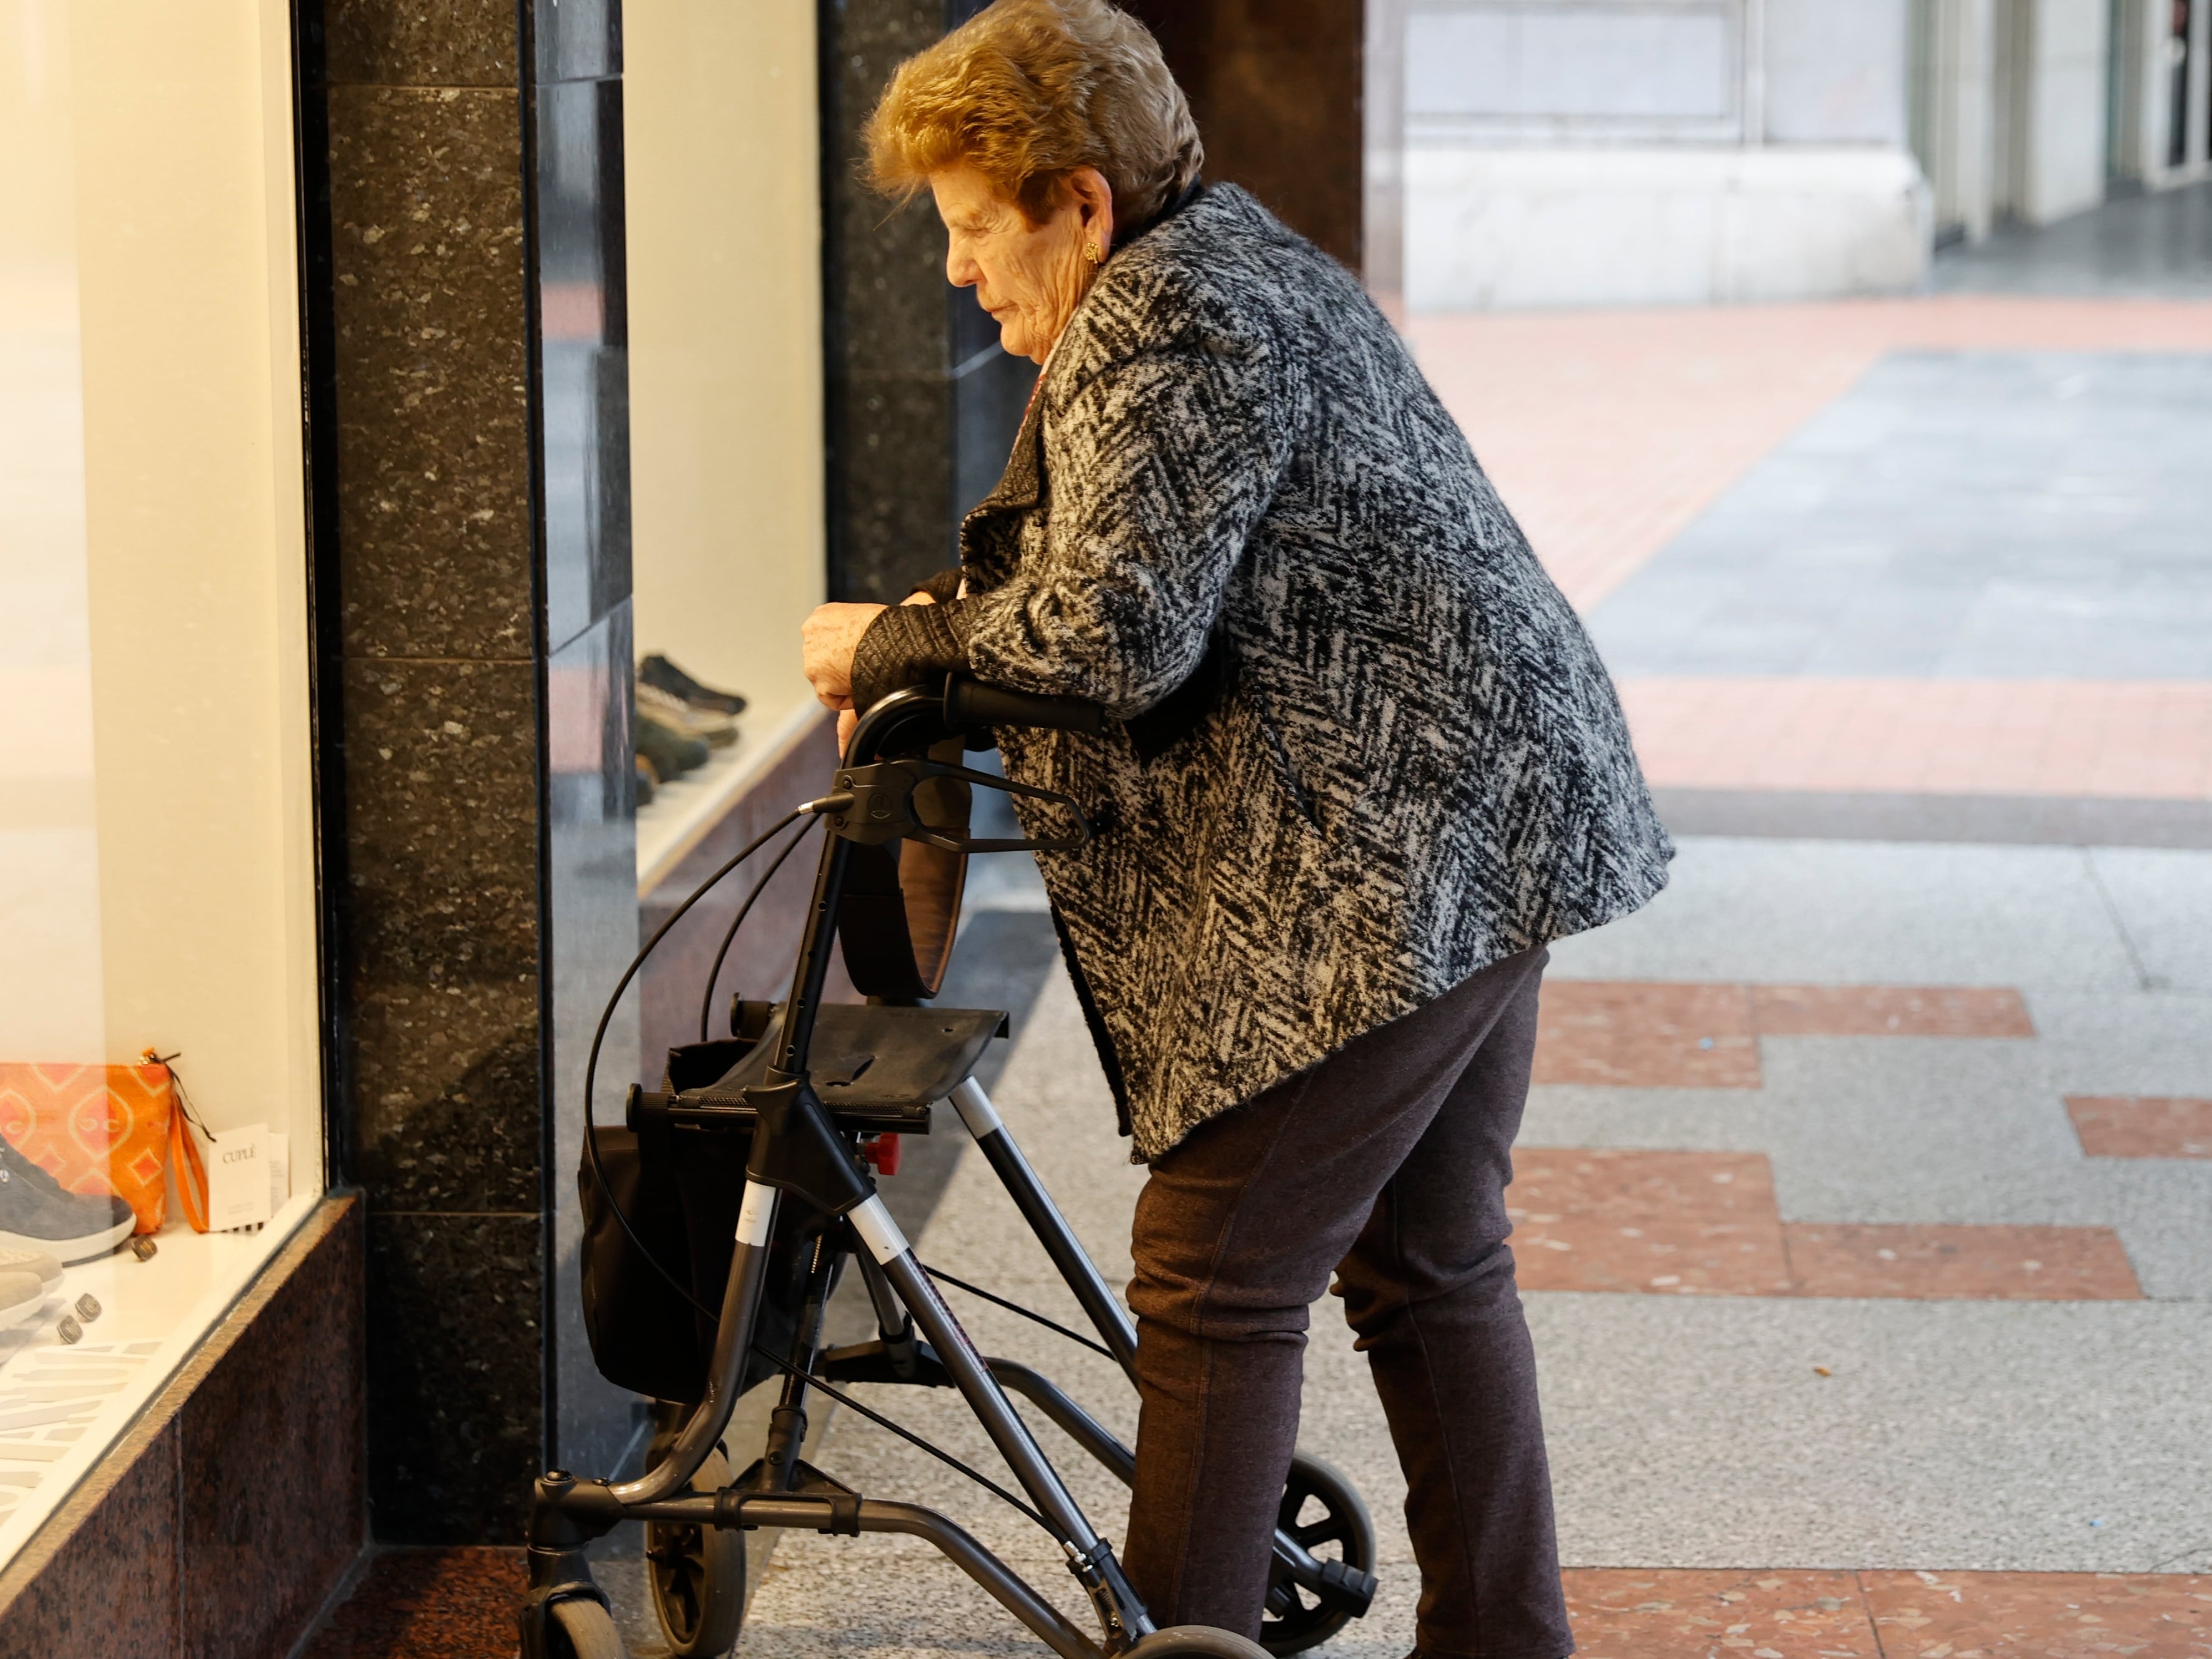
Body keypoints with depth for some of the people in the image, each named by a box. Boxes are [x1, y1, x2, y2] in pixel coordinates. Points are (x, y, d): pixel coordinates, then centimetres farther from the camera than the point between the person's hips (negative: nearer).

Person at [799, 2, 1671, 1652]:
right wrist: (918, 649, 8)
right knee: (1431, 1268, 17)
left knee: (1217, 1283, -4)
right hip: (1480, 830, 11)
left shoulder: (1166, 321, -16)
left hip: (1394, 865, -11)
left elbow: (1107, 634, -25)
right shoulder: (1230, 258, 18)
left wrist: (895, 643, -10)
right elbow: (1067, 553, 23)